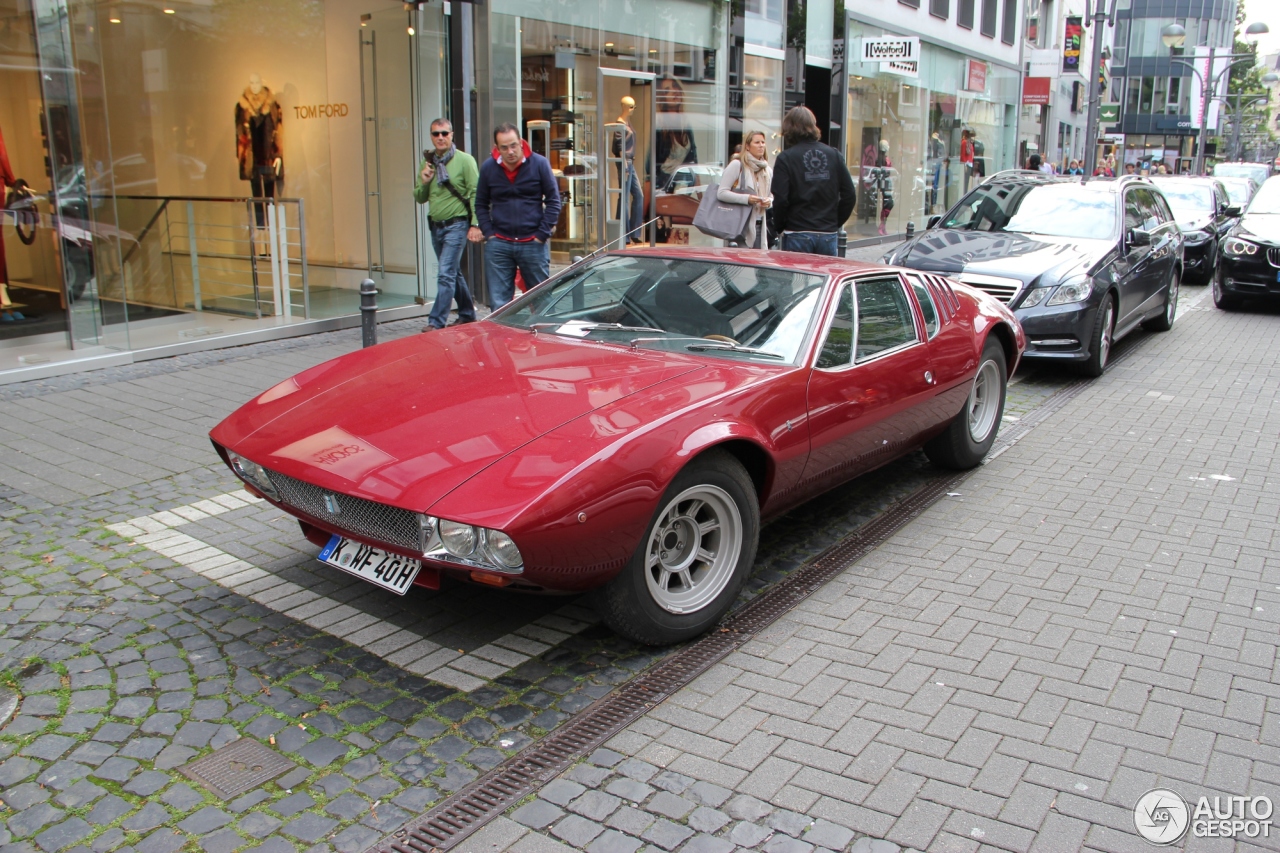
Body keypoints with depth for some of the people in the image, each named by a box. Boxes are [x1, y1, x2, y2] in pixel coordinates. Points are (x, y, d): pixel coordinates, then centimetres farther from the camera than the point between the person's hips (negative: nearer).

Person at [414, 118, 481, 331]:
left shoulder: (464, 160, -8)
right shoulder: (428, 163, 10)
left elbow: (476, 193, -12)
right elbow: (420, 198, 13)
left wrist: (475, 224, -18)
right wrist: (423, 182, -8)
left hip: (456, 225, -7)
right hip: (435, 226, 7)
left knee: (445, 275, -12)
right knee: (454, 273, 16)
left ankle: (436, 322, -11)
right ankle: (467, 315, 28)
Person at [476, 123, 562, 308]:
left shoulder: (539, 163, -3)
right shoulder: (488, 167, 3)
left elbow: (553, 200, 0)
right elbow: (481, 204, 11)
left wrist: (542, 235, -6)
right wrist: (489, 234, -1)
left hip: (533, 244, -1)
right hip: (498, 245, 2)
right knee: (498, 303, 2)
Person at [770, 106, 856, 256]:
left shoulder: (785, 158, -6)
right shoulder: (834, 155, 6)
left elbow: (780, 199, -11)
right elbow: (849, 195, 4)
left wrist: (778, 227, 4)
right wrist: (835, 223, 14)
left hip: (798, 236, -3)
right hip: (829, 235, 3)